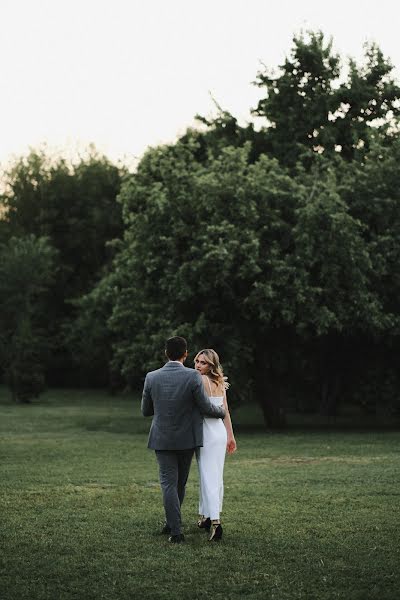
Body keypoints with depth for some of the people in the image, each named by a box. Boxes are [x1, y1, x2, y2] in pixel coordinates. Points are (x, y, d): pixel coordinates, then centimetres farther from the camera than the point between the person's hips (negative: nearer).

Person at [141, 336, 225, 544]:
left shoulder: (151, 377, -7)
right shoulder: (193, 377, -15)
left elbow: (146, 411, 3)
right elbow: (206, 407, -10)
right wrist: (221, 411, 12)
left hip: (162, 439, 0)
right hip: (187, 438, 0)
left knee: (168, 483, 2)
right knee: (180, 482, 17)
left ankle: (176, 531, -8)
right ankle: (171, 523, 29)